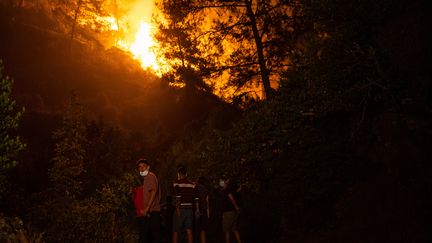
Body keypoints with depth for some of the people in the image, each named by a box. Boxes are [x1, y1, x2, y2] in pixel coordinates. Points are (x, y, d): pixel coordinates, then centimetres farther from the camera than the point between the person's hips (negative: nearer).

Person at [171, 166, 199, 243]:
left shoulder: (177, 183, -6)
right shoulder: (192, 184, 8)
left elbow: (178, 198, -15)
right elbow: (196, 199, 6)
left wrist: (177, 209, -15)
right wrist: (197, 210, 12)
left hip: (180, 209, -4)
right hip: (190, 209, 4)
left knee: (175, 231, 5)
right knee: (189, 230, 6)